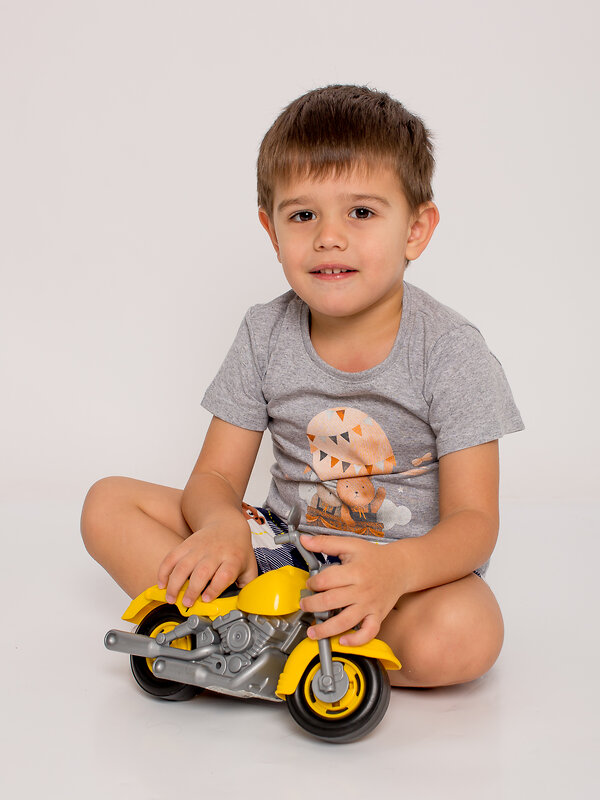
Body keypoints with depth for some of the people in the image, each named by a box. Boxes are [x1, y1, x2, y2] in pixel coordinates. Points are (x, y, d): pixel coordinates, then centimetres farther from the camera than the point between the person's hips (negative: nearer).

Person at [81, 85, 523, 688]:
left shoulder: (450, 350, -14)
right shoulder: (264, 335, -3)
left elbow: (473, 520, -18)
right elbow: (217, 475, -2)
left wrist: (396, 567, -41)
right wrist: (223, 526, -28)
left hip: (408, 558, -3)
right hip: (284, 542, 4)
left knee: (463, 636, -38)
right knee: (107, 505, -8)